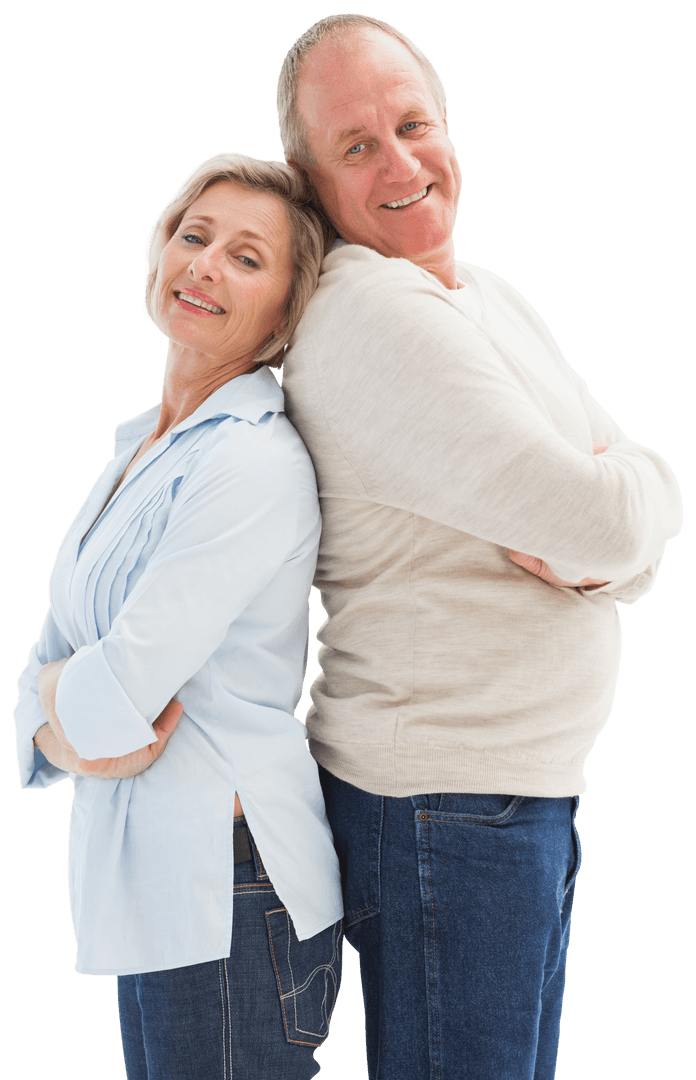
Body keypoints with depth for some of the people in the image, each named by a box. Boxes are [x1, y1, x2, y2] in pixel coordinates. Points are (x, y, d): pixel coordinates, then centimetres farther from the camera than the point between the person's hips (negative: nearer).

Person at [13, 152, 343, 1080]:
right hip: (141, 888, 8)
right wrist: (67, 729, -11)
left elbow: (112, 694, -21)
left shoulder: (254, 462, -16)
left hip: (228, 897, -8)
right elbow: (46, 671, 10)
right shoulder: (141, 447, 12)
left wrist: (60, 692, 0)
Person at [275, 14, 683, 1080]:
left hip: (534, 789, 9)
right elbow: (601, 518, -24)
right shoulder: (368, 314, -18)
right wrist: (645, 486, -2)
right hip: (441, 802, -9)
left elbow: (639, 547, 10)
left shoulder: (493, 299, 13)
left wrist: (596, 553, -12)